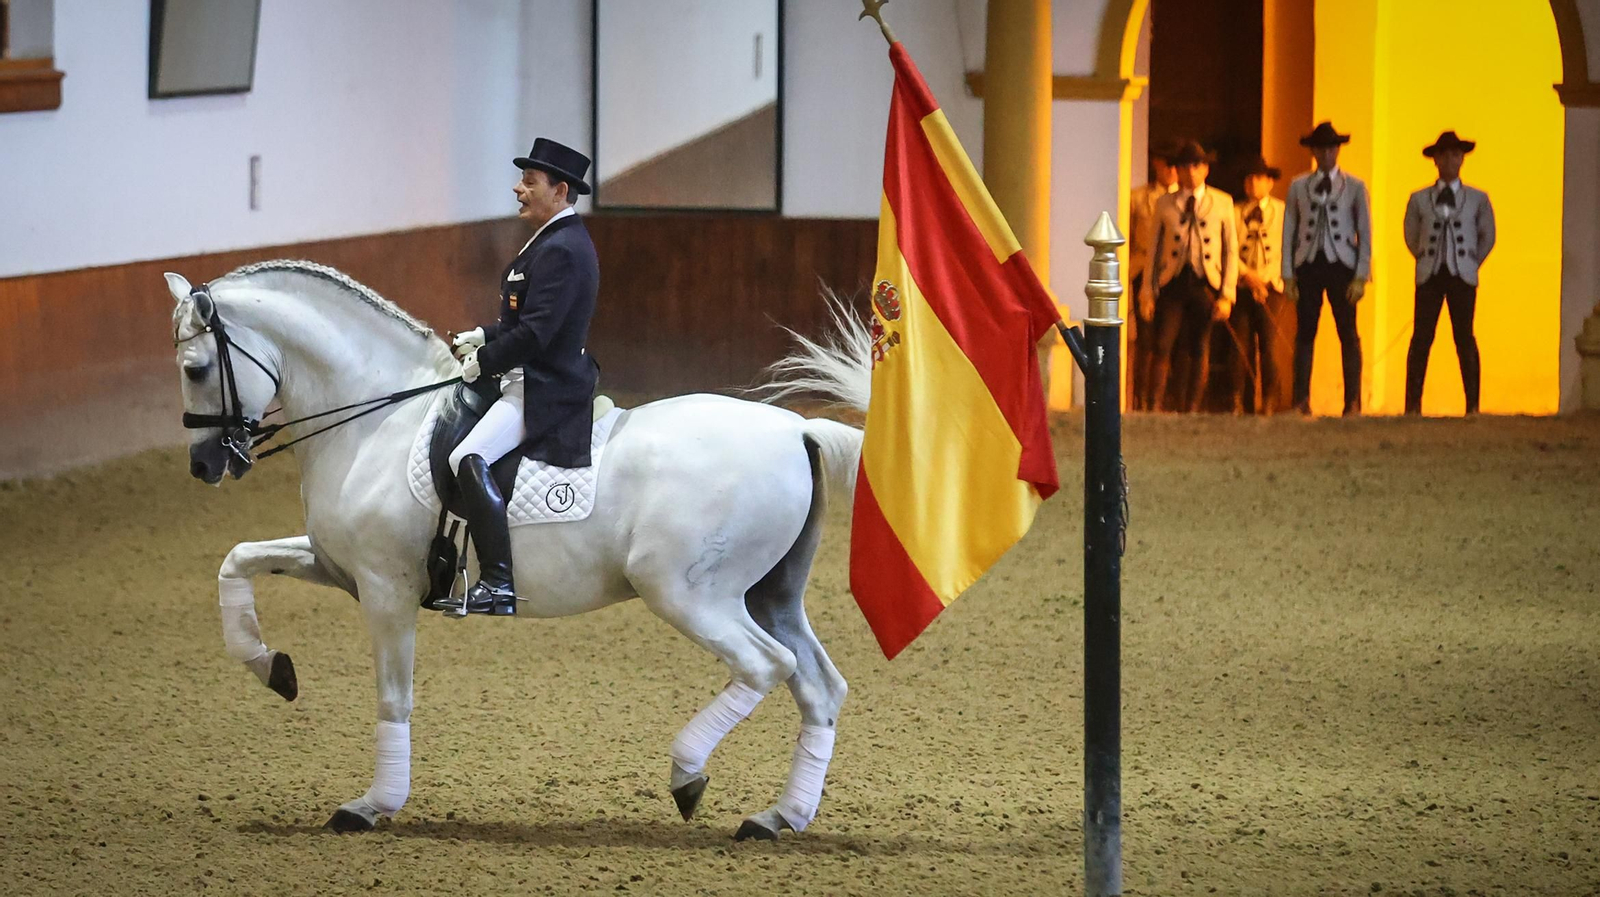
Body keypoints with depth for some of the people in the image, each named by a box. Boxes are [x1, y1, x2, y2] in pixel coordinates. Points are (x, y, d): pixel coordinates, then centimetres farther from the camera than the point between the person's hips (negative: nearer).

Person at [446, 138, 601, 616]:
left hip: (543, 390, -12)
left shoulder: (561, 251, -19)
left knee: (469, 460, -28)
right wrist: (484, 337, 11)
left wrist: (484, 362, -14)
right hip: (535, 381, 12)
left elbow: (535, 333, -25)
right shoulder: (560, 241, 15)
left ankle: (498, 585, -33)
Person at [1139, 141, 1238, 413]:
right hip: (1172, 283, 0)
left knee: (1198, 352, 0)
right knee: (1162, 347, -11)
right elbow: (1154, 249, 10)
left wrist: (1227, 295, -1)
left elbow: (1232, 251, 7)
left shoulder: (1222, 203, 8)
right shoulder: (1165, 204, 10)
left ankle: (1189, 410, 6)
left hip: (1206, 284, 0)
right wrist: (1147, 293, 3)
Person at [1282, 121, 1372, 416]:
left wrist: (1361, 277, -5)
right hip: (1308, 264, 1)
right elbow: (1289, 232, 8)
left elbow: (1365, 235, 4)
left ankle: (1352, 402, -2)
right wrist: (1288, 276, 0)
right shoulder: (1298, 187, 10)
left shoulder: (1355, 187, 6)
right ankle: (1302, 401, 0)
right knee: (1304, 335, -1)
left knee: (1348, 336, -3)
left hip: (1341, 265, -1)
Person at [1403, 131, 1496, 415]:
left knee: (1464, 338, -2)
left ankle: (1472, 403, 0)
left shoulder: (1477, 199, 6)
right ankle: (1413, 403, -2)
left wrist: (1471, 263, 9)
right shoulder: (1419, 199, 7)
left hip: (1462, 275, -1)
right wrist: (1428, 261, 11)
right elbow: (1411, 236, 17)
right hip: (1429, 275, 1)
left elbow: (1487, 237, 15)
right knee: (1421, 338, -4)